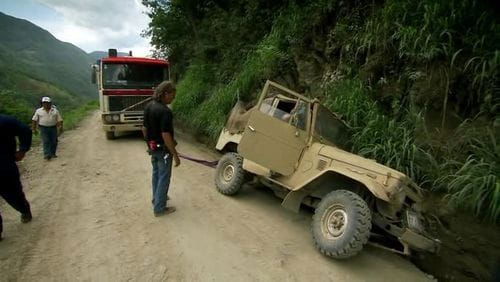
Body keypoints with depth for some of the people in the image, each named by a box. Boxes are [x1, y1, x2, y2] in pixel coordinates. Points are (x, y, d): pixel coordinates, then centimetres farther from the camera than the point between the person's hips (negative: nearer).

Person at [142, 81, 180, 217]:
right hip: (163, 149, -9)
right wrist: (175, 155, -22)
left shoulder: (149, 106, 1)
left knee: (156, 173, 23)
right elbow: (166, 136, -28)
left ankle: (156, 198, 41)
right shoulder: (165, 111, -26)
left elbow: (144, 128, 9)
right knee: (164, 177, 4)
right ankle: (159, 208, 13)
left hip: (153, 147, 9)